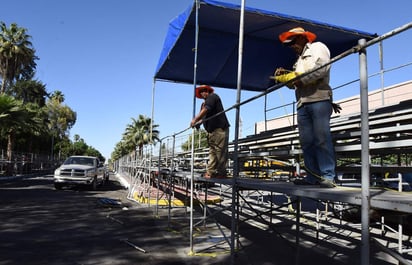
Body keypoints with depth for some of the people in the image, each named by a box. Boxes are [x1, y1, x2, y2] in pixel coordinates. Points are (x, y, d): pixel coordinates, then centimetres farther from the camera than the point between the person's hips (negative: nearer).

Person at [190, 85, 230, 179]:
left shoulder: (212, 96, 1)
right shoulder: (204, 103, 28)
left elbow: (206, 110, -14)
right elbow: (203, 116, 19)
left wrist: (195, 120, -16)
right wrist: (197, 122, 0)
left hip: (219, 129, -9)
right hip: (211, 130, 10)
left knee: (220, 151, -11)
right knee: (212, 152, 3)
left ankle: (221, 173, -11)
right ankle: (210, 172, 1)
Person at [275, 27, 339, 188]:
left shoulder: (317, 47, 11)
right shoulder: (299, 60, 33)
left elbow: (321, 68, -9)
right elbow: (295, 83, 25)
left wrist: (298, 78, -8)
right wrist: (285, 77, 7)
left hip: (319, 98, -7)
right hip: (303, 103, 8)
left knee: (322, 139, -13)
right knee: (306, 142, 0)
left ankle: (327, 177, -13)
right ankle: (312, 177, 1)